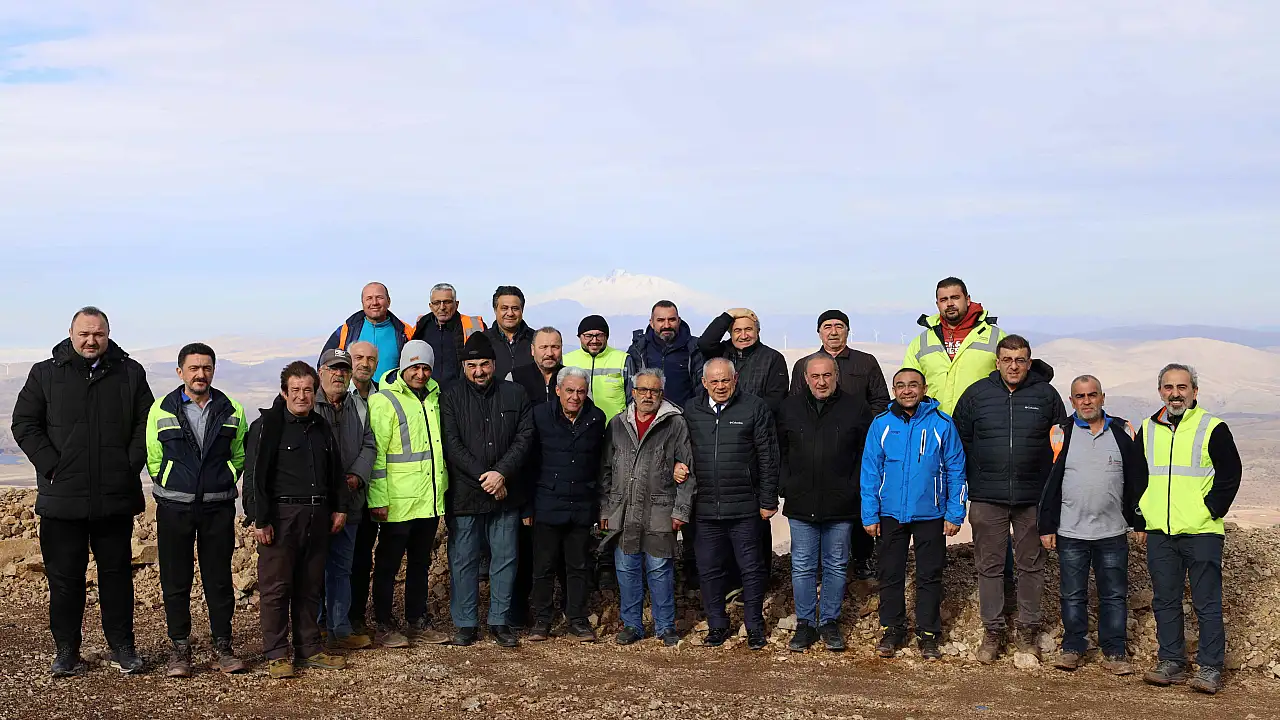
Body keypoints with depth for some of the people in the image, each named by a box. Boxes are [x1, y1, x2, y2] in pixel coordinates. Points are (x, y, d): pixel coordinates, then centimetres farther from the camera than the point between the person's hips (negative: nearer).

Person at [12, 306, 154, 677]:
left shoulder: (130, 373, 7)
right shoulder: (45, 374, 4)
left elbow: (146, 422, 7)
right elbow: (24, 424, 2)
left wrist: (131, 463, -4)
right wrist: (52, 465, -8)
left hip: (116, 497, 1)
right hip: (62, 497, 0)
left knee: (117, 574, 8)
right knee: (64, 577, 5)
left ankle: (122, 647, 18)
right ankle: (66, 652, 16)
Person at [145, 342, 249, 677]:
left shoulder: (232, 411, 5)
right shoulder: (161, 410, 1)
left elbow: (239, 456, 14)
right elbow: (153, 459, 7)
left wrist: (222, 485, 7)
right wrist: (175, 487, 5)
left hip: (218, 508, 1)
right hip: (174, 508, -1)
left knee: (219, 580, 5)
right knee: (175, 581, 4)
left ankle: (223, 646, 14)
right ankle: (179, 649, 14)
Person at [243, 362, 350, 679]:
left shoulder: (321, 427, 15)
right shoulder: (266, 426, -5)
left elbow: (335, 471, 24)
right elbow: (254, 475, -10)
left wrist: (339, 507, 16)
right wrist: (259, 519, -15)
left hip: (317, 518, 6)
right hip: (280, 517, -6)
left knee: (311, 587, 11)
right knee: (276, 587, -2)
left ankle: (309, 648, 19)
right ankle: (276, 654, 5)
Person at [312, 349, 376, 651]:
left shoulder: (359, 406, 12)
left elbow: (369, 445, 10)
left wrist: (357, 476, -8)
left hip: (349, 501, 5)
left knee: (342, 568, 11)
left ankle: (340, 630, 17)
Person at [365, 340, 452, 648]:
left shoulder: (433, 396, 11)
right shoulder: (384, 401, -10)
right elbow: (375, 454, -13)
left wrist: (442, 487, 20)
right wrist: (378, 499, -17)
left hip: (430, 498, 7)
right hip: (397, 502, -7)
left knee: (421, 562, 16)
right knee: (388, 564, 4)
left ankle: (417, 622, 26)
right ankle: (384, 626, 14)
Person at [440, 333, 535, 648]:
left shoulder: (515, 395, 5)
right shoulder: (451, 398, 1)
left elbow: (525, 438, -1)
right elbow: (452, 445, -7)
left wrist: (501, 473, -14)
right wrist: (483, 477, -15)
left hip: (505, 493, 2)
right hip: (464, 495, -1)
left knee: (505, 558, 7)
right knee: (463, 560, 4)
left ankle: (500, 621, 18)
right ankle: (465, 623, 15)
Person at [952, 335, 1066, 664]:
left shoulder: (1046, 395, 2)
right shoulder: (976, 394, 2)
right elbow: (959, 440, 8)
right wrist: (972, 479, 4)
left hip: (1033, 498, 0)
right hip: (987, 498, 0)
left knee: (1031, 565, 8)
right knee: (989, 566, 5)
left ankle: (1028, 630, 20)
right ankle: (993, 631, 16)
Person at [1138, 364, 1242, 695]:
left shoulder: (1213, 429, -1)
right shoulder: (1148, 430, 12)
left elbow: (1230, 474, -2)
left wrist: (1211, 510, -8)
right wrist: (1142, 514, 10)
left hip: (1201, 532, -4)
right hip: (1158, 533, 4)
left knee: (1207, 603, 0)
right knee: (1165, 602, 9)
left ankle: (1210, 668, 6)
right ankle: (1172, 662, 18)